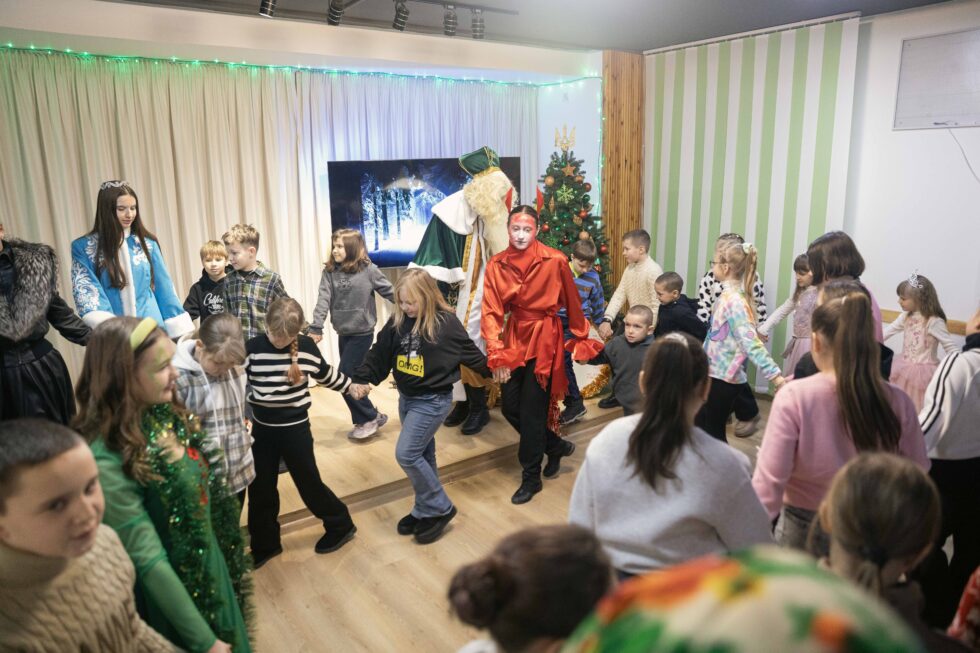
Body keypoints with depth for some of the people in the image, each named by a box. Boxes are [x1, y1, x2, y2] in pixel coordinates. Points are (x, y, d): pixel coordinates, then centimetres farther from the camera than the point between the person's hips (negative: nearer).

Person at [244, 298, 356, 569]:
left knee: (309, 483, 8)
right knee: (260, 489, 12)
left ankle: (341, 525, 30)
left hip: (296, 428, -2)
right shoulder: (253, 348, -11)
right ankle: (264, 545, 31)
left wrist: (351, 386, 17)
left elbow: (326, 374, 8)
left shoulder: (307, 346, -10)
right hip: (262, 428, 2)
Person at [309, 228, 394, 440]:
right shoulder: (329, 272, 1)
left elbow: (391, 293, -4)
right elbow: (323, 300, -7)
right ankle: (365, 420, 27)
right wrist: (316, 328, -17)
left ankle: (371, 417, 10)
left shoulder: (368, 270, -9)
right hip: (343, 333, 5)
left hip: (362, 333, -5)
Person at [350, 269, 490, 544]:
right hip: (407, 397, 6)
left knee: (406, 454, -12)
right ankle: (426, 510, 29)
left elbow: (470, 353, -2)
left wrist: (492, 370, 10)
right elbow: (379, 354, 3)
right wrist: (361, 379, -8)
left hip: (433, 400, -6)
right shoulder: (398, 321, -2)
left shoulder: (446, 322, -16)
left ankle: (440, 508, 4)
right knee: (421, 455, 15)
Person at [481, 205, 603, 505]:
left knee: (531, 410, -1)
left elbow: (572, 303, 0)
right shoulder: (496, 265, -4)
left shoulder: (555, 261, -11)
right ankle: (556, 446, 34)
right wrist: (496, 356, -16)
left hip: (544, 338, -4)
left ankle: (531, 477, 18)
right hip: (514, 338, 4)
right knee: (510, 407, 8)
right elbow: (492, 312, -8)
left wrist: (581, 338, 8)